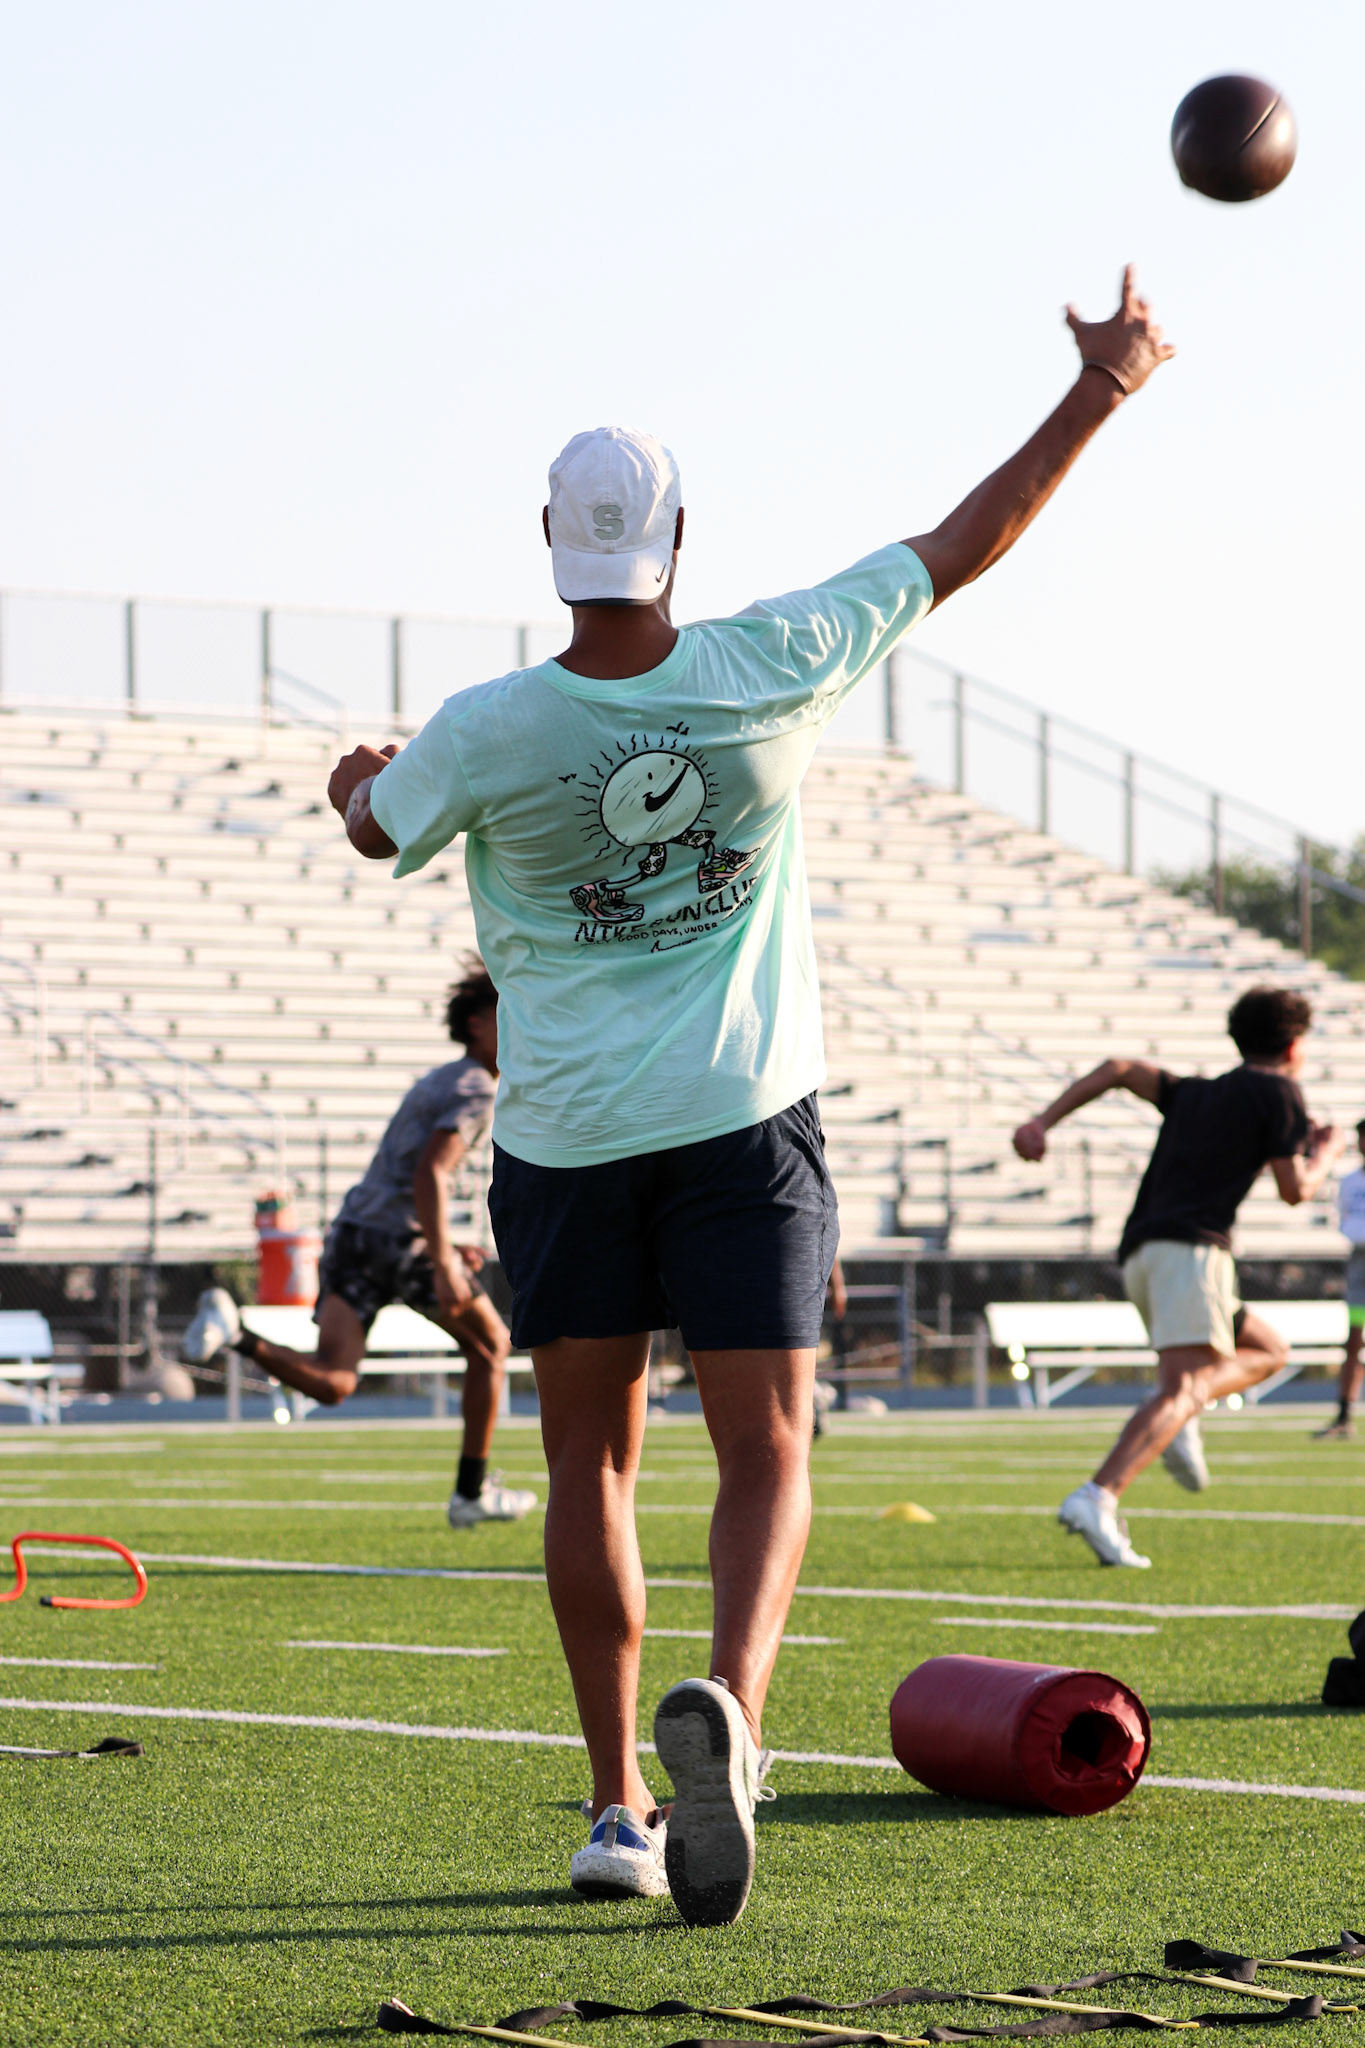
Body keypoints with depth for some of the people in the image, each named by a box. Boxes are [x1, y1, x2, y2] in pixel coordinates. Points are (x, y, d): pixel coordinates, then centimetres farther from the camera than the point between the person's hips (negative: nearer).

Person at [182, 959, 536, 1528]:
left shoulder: (437, 1081, 26)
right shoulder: (475, 1091, -4)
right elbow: (430, 1174, -18)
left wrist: (440, 1246, 32)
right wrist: (443, 1265, -23)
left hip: (350, 1230, 7)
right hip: (400, 1237, -7)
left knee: (333, 1382, -5)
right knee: (490, 1345, 13)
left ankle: (236, 1333, -27)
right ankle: (472, 1492, 16)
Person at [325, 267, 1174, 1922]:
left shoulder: (483, 734, -12)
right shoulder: (774, 669, -10)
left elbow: (375, 831, 11)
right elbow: (961, 546, 1)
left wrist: (358, 779, 35)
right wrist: (1098, 390, 12)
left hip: (565, 1137, 0)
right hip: (742, 1119, 0)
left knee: (591, 1463, 12)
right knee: (764, 1458, 1)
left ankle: (618, 1806, 11)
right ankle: (727, 1706, -28)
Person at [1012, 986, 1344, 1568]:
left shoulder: (1194, 1094, 27)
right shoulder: (1275, 1090, 8)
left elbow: (1119, 1070, 16)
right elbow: (1295, 1189, 3)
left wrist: (1043, 1122, 10)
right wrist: (1326, 1153, 24)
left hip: (1139, 1255, 8)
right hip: (1192, 1246, -8)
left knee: (1268, 1350, 22)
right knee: (1183, 1387, -20)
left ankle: (1181, 1421, -4)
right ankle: (1097, 1499, -39)